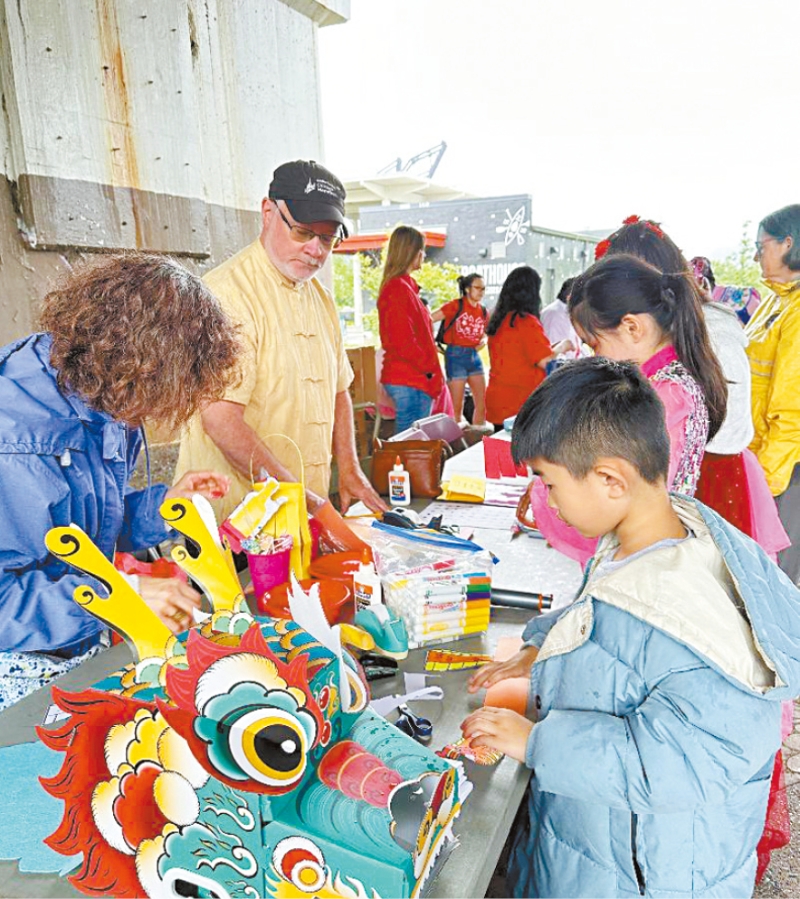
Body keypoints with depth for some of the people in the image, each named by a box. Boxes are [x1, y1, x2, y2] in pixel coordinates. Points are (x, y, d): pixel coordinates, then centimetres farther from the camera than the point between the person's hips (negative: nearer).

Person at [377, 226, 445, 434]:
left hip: (411, 377, 10)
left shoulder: (403, 286, 17)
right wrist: (430, 369, -12)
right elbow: (404, 341, -21)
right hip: (410, 379, -10)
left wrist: (429, 367, 14)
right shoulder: (400, 288, -14)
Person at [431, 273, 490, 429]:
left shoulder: (483, 311, 9)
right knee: (456, 406, -2)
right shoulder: (455, 305, -9)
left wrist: (483, 341, 1)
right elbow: (428, 321, -11)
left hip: (474, 356, 7)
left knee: (483, 403, 6)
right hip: (456, 356, -6)